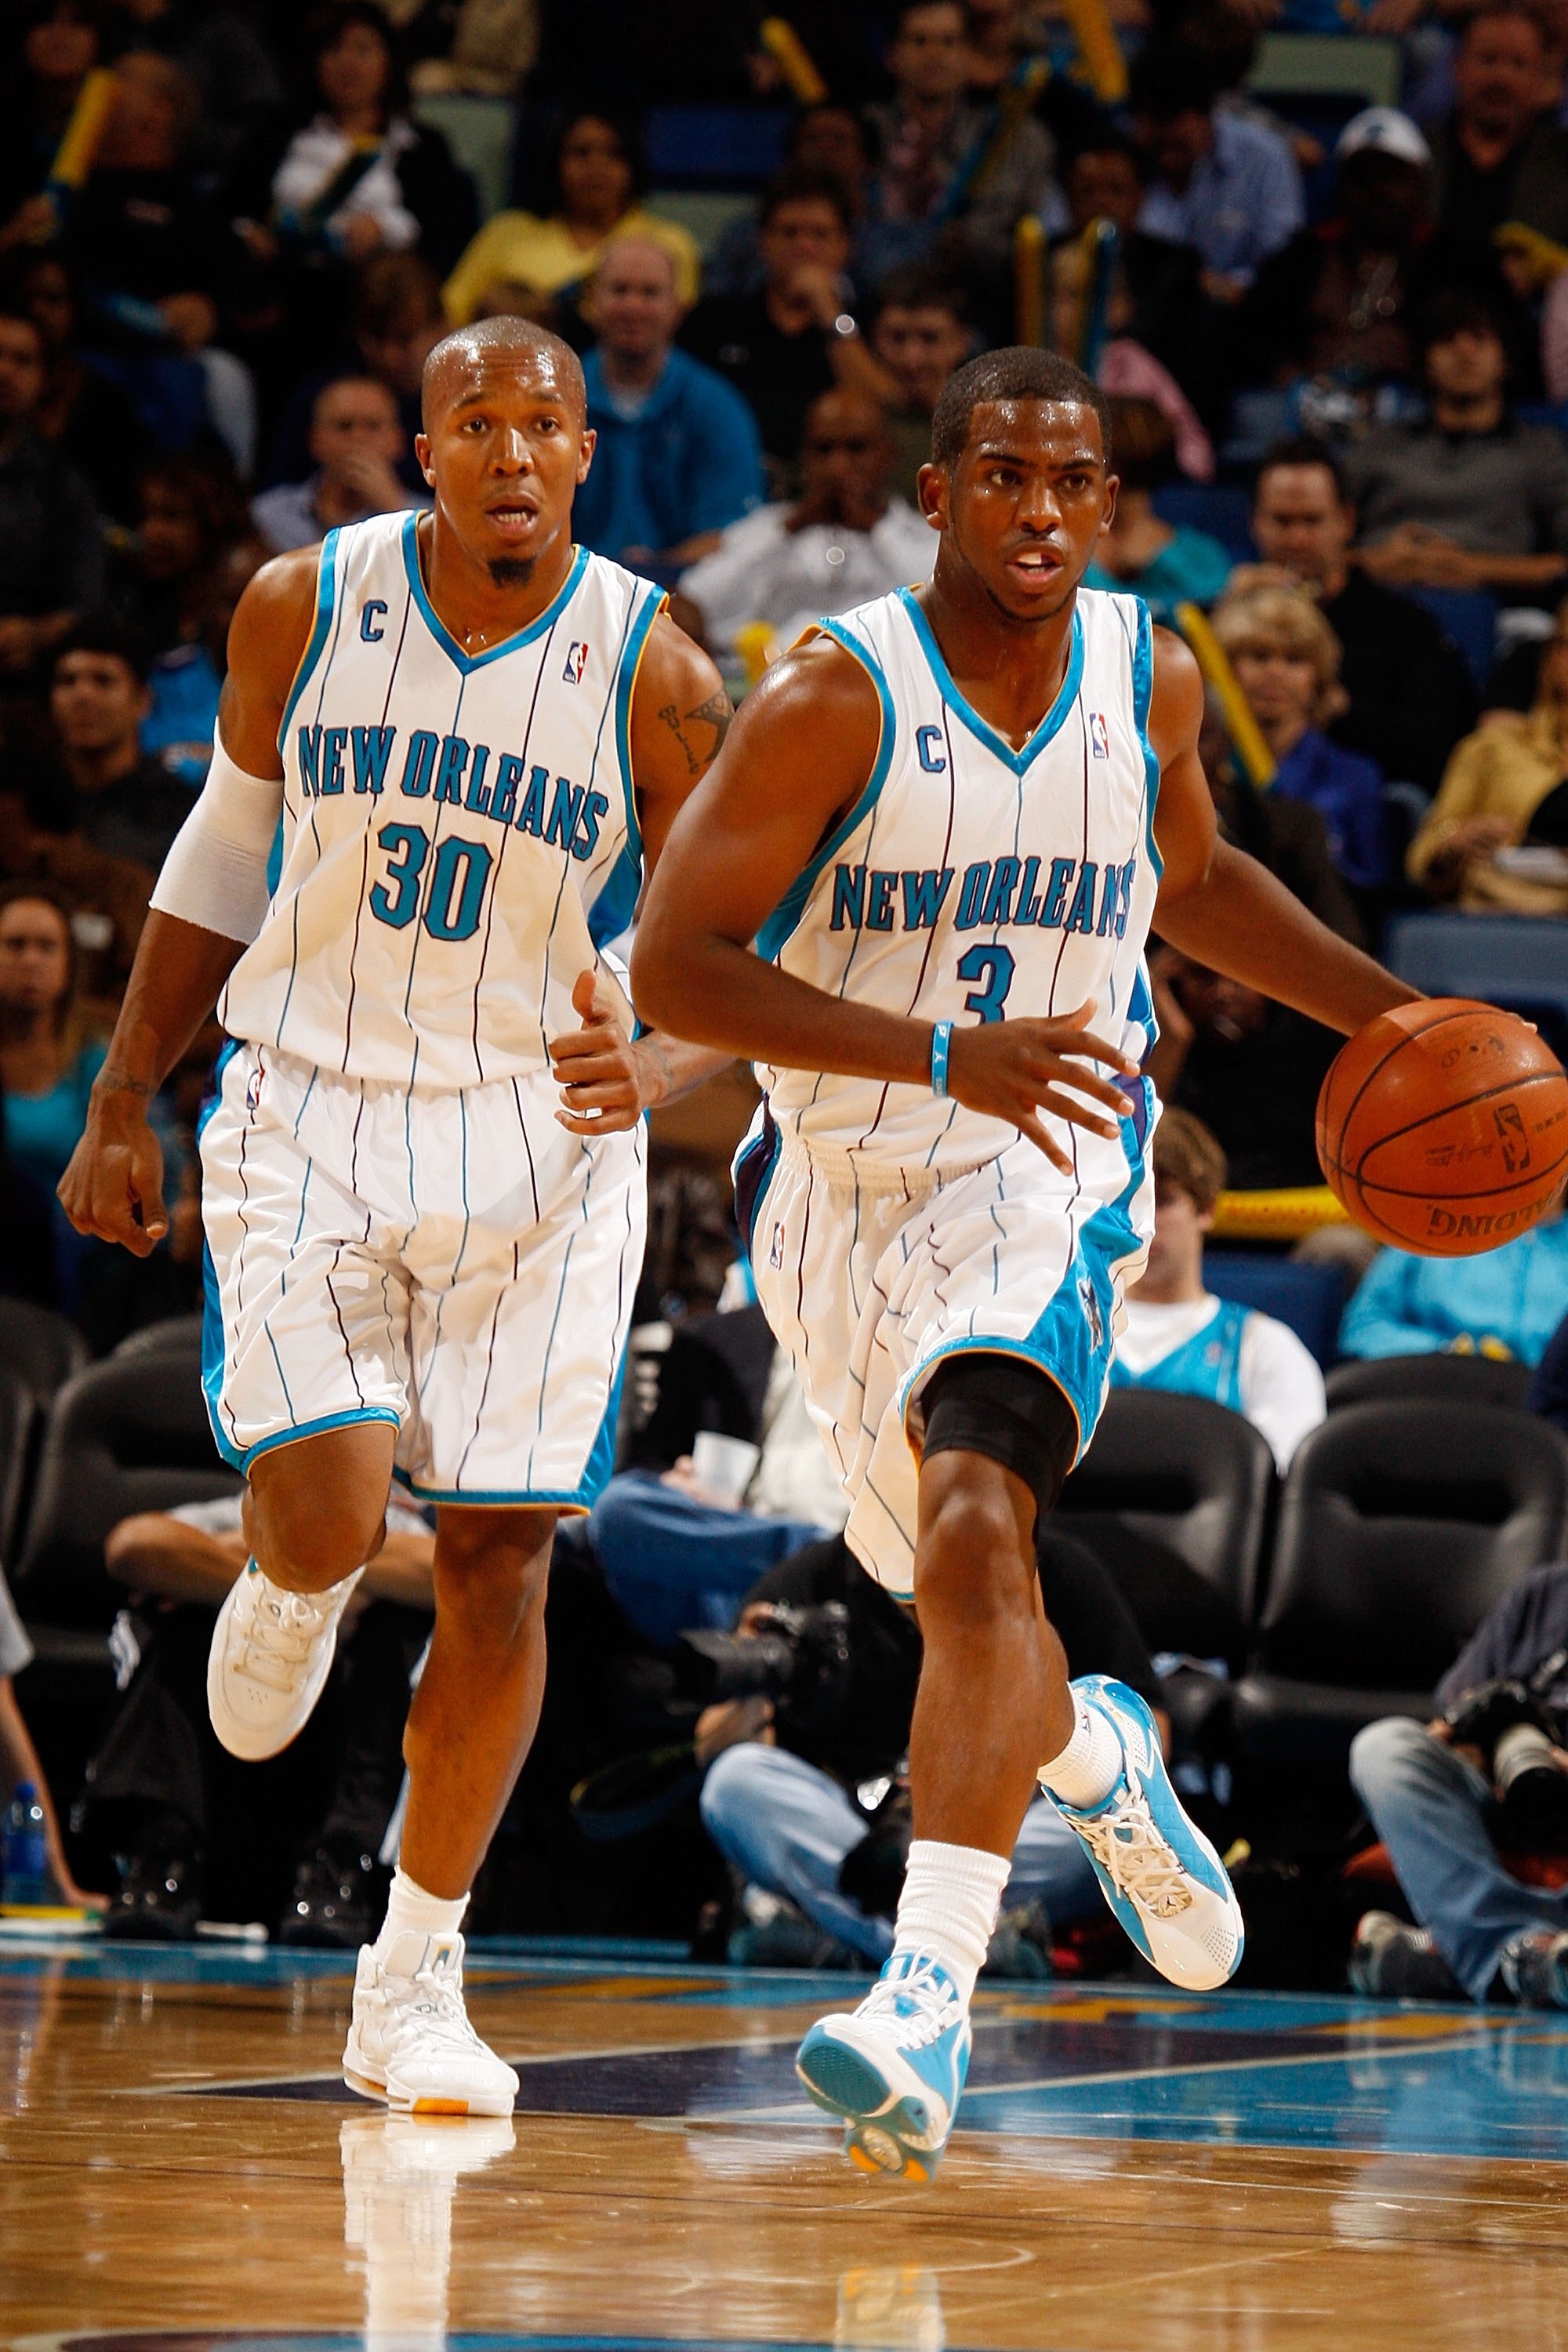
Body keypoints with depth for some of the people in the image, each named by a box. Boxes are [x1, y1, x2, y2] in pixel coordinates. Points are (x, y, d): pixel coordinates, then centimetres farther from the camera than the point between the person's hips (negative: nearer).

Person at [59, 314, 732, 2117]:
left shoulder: (655, 675, -8)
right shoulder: (305, 606, -3)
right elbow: (223, 853, 11)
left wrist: (651, 1070, -24)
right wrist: (120, 1110, 10)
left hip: (541, 1137, 0)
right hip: (313, 1105, 0)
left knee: (499, 1559, -2)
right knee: (329, 1505, -18)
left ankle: (414, 1984, 11)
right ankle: (289, 1590, 22)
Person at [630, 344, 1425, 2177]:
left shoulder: (1151, 680, -1)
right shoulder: (835, 698, -15)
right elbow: (672, 963, -20)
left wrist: (1387, 1013, 10)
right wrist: (949, 1054, -30)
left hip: (1046, 1183, -1)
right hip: (843, 1194, 1)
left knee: (977, 1530, -27)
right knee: (967, 1605, 15)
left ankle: (927, 1996, -35)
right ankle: (1100, 1758, 52)